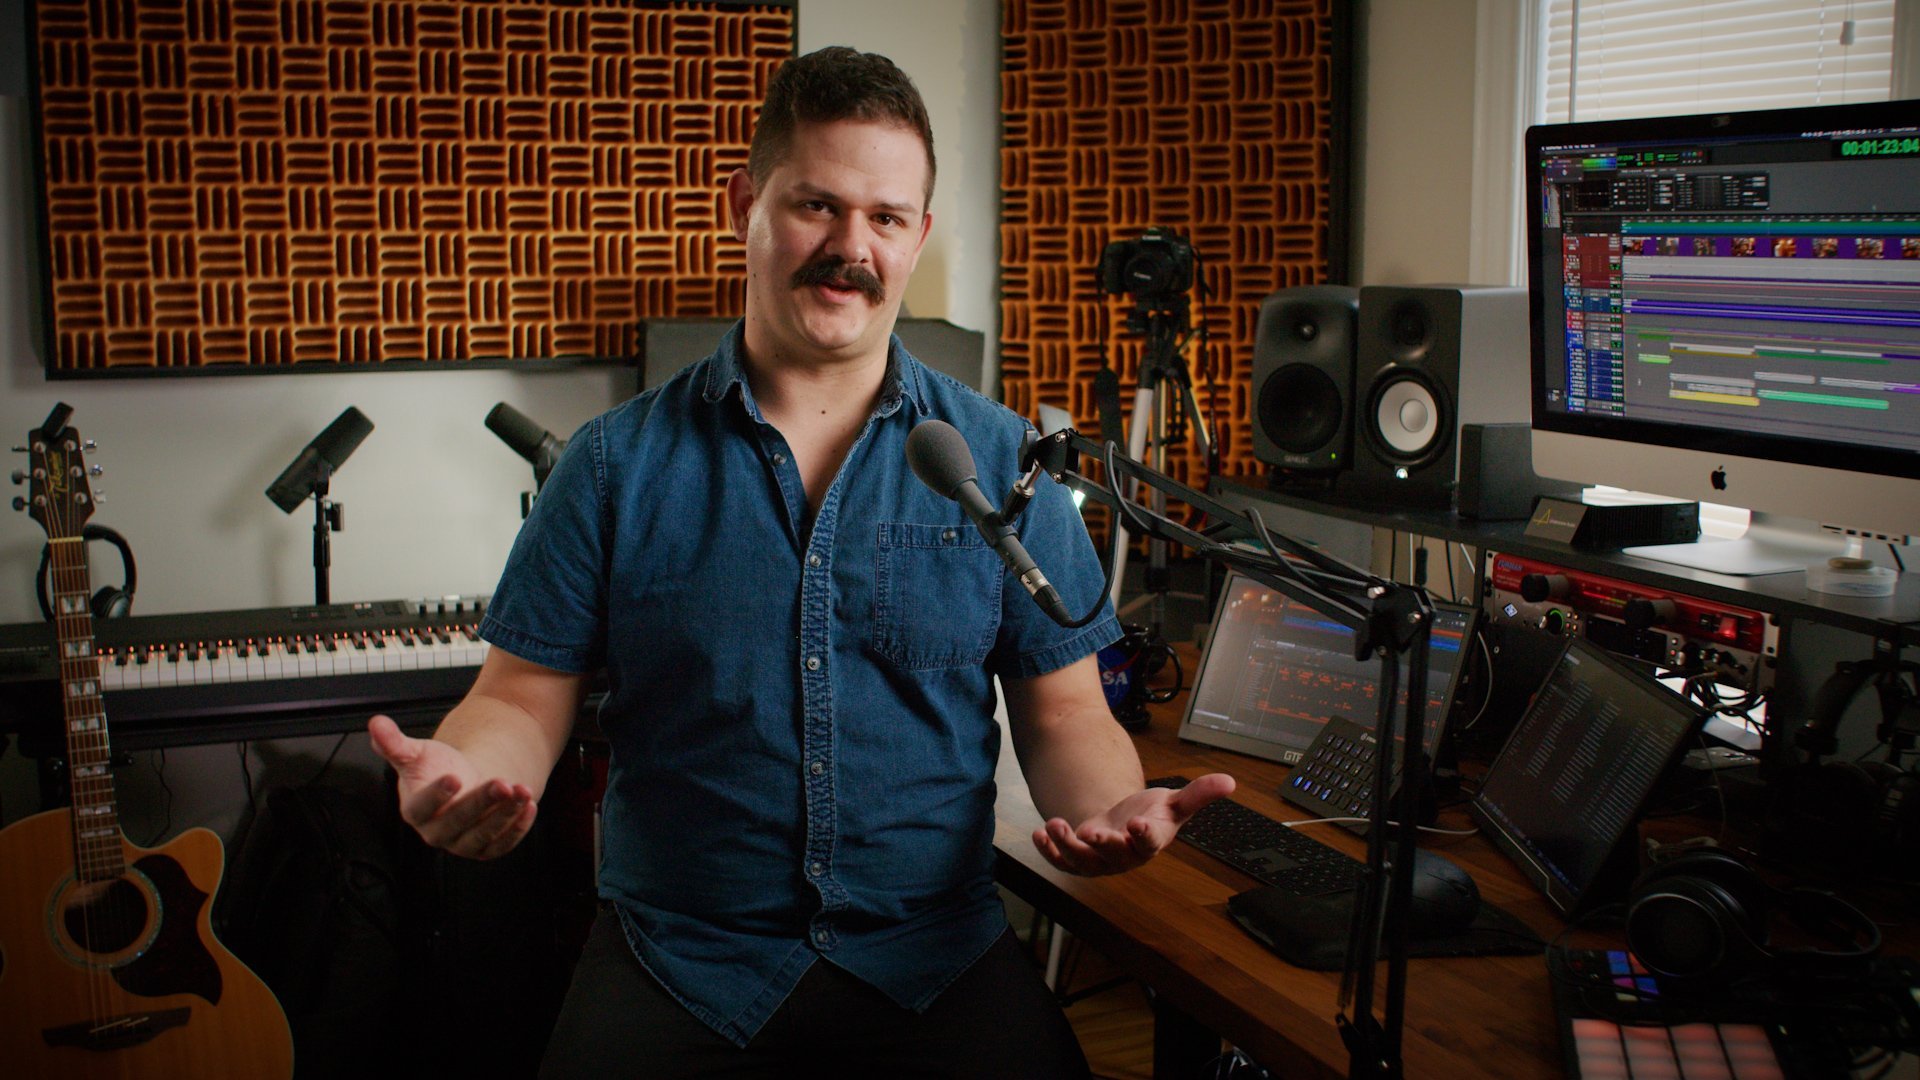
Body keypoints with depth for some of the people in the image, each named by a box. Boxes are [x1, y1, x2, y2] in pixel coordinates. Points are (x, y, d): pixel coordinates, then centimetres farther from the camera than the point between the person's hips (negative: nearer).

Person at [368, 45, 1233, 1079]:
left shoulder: (1003, 462, 3)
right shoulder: (616, 464, 2)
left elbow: (1064, 711, 5)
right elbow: (526, 693, 3)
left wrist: (1111, 806, -17)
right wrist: (470, 768, -19)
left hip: (939, 958, 1)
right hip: (677, 959, 0)